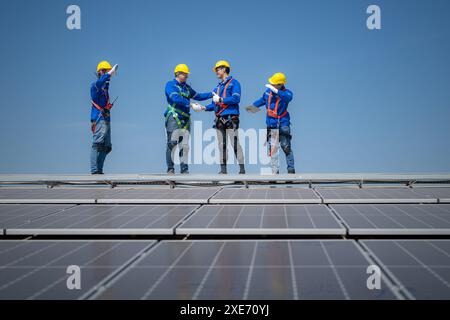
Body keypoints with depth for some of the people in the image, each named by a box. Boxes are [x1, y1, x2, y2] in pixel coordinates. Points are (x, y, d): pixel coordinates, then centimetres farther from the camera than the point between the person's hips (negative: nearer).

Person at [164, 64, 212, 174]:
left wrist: (211, 94, 21)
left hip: (185, 119, 6)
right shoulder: (170, 85, -1)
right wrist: (191, 105, -21)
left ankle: (184, 169, 5)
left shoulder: (187, 87, 21)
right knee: (172, 143, -9)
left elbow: (197, 96, 31)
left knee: (185, 145, 2)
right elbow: (176, 98, -16)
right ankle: (170, 168, -4)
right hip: (174, 117, -6)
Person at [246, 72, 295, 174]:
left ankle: (291, 169, -1)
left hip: (283, 124, -5)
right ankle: (275, 170, 7)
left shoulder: (286, 92, -11)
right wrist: (253, 106, 22)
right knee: (272, 148, 2)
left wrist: (275, 90, -45)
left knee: (286, 147, -8)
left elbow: (288, 97, -36)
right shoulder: (268, 91, 5)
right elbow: (263, 100, 26)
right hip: (271, 125, 5)